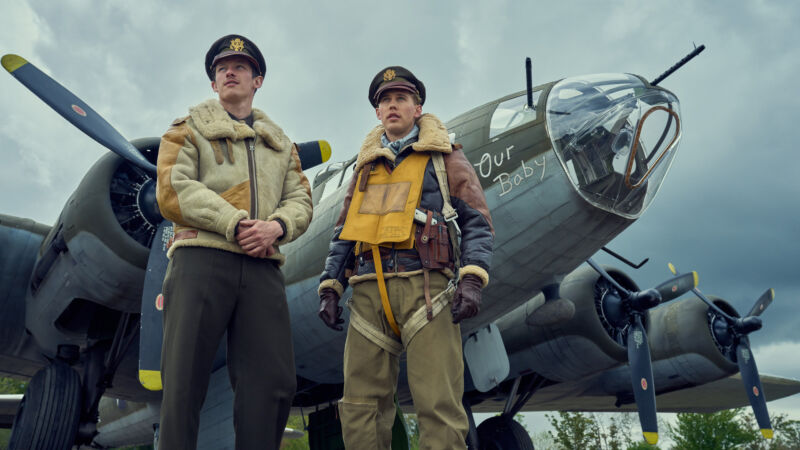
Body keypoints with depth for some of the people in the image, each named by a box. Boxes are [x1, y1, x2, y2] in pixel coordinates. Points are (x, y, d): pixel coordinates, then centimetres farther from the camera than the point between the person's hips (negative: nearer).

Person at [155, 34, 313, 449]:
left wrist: (276, 226, -9)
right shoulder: (189, 130, 15)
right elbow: (173, 191, -1)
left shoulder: (280, 143, 26)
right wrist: (235, 225, -13)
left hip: (262, 267, 4)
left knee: (274, 380, -3)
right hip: (202, 258, -3)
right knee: (184, 379, -5)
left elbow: (301, 200, 15)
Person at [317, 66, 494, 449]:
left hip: (425, 286, -4)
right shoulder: (365, 166, 25)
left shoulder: (444, 158, 13)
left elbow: (477, 222, 5)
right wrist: (329, 288, 13)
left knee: (438, 404, -9)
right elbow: (343, 233, 25)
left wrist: (472, 280, -11)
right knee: (361, 407, 2)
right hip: (369, 290, 4)